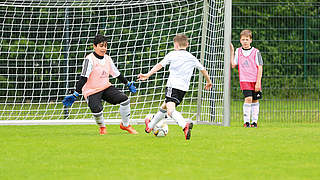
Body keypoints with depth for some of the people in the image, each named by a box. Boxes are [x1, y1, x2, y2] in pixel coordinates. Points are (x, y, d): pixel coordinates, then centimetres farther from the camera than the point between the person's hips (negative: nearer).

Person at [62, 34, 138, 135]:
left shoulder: (107, 59, 6)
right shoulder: (90, 59, -15)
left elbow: (117, 74, 19)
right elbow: (83, 78, -19)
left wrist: (128, 84, 28)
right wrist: (75, 95, -26)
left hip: (106, 87, 6)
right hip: (92, 91, -6)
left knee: (124, 99, -12)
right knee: (97, 110, -29)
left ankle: (125, 125, 8)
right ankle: (102, 127, 7)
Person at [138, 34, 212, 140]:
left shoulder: (172, 54, 4)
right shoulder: (192, 58, 18)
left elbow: (160, 65, -4)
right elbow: (203, 70, 26)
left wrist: (148, 75, -6)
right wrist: (209, 82, 41)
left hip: (173, 85, -7)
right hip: (184, 87, 7)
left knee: (170, 110, -24)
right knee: (164, 107, 26)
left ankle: (185, 126, -50)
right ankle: (150, 125, 42)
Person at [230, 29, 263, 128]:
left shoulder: (255, 52, -3)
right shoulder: (238, 51, 6)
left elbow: (260, 68, -3)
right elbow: (233, 65, 6)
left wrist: (258, 82, -8)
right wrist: (232, 52, 3)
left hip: (255, 81, 0)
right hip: (244, 80, 0)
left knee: (255, 100, 6)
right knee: (248, 99, -16)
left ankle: (254, 121, 16)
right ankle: (246, 121, -12)